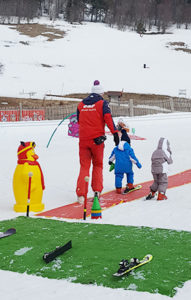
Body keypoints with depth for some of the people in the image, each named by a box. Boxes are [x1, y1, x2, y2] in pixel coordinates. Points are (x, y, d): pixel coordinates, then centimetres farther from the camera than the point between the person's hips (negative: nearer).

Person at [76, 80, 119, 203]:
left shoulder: (81, 104, 11)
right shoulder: (102, 103, -1)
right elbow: (108, 118, -15)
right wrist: (115, 132, -19)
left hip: (83, 139, 2)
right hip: (97, 139, -2)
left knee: (84, 166, 7)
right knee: (97, 165, 16)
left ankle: (81, 193, -7)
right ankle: (97, 190, 8)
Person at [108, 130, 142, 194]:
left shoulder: (116, 149, 7)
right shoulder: (129, 149, -5)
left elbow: (112, 156, 19)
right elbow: (133, 157, -5)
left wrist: (110, 161, 38)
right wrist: (138, 164, 2)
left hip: (119, 166, 2)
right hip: (127, 166, -2)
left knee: (118, 175, 8)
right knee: (130, 174, 20)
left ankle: (118, 188, 5)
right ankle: (130, 185, 16)